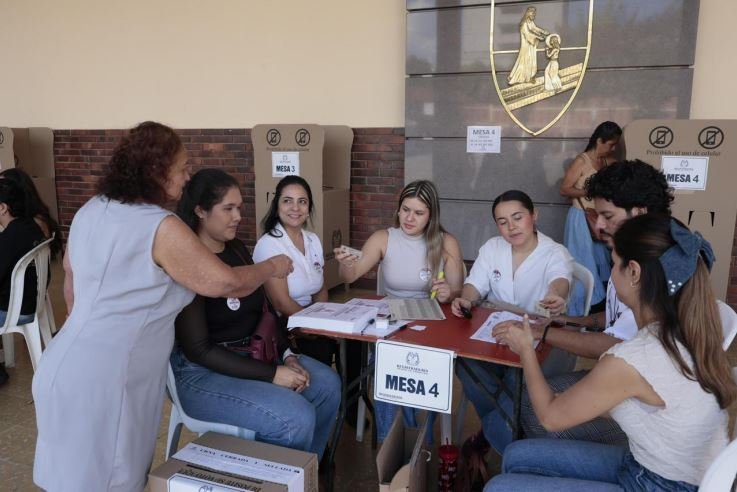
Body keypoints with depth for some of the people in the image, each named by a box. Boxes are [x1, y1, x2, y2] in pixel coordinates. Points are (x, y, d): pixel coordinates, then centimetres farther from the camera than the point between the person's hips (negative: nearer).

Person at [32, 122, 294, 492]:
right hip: (103, 378, -8)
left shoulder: (90, 210, 6)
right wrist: (273, 267, 3)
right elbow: (227, 283, -15)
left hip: (70, 365, 8)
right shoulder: (160, 228, -18)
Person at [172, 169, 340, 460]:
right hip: (201, 371, -8)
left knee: (327, 384, 0)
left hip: (250, 355, 8)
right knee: (297, 418, -24)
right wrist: (271, 374, -23)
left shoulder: (237, 250, 6)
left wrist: (287, 354, -6)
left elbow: (264, 310, 11)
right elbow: (198, 350, -21)